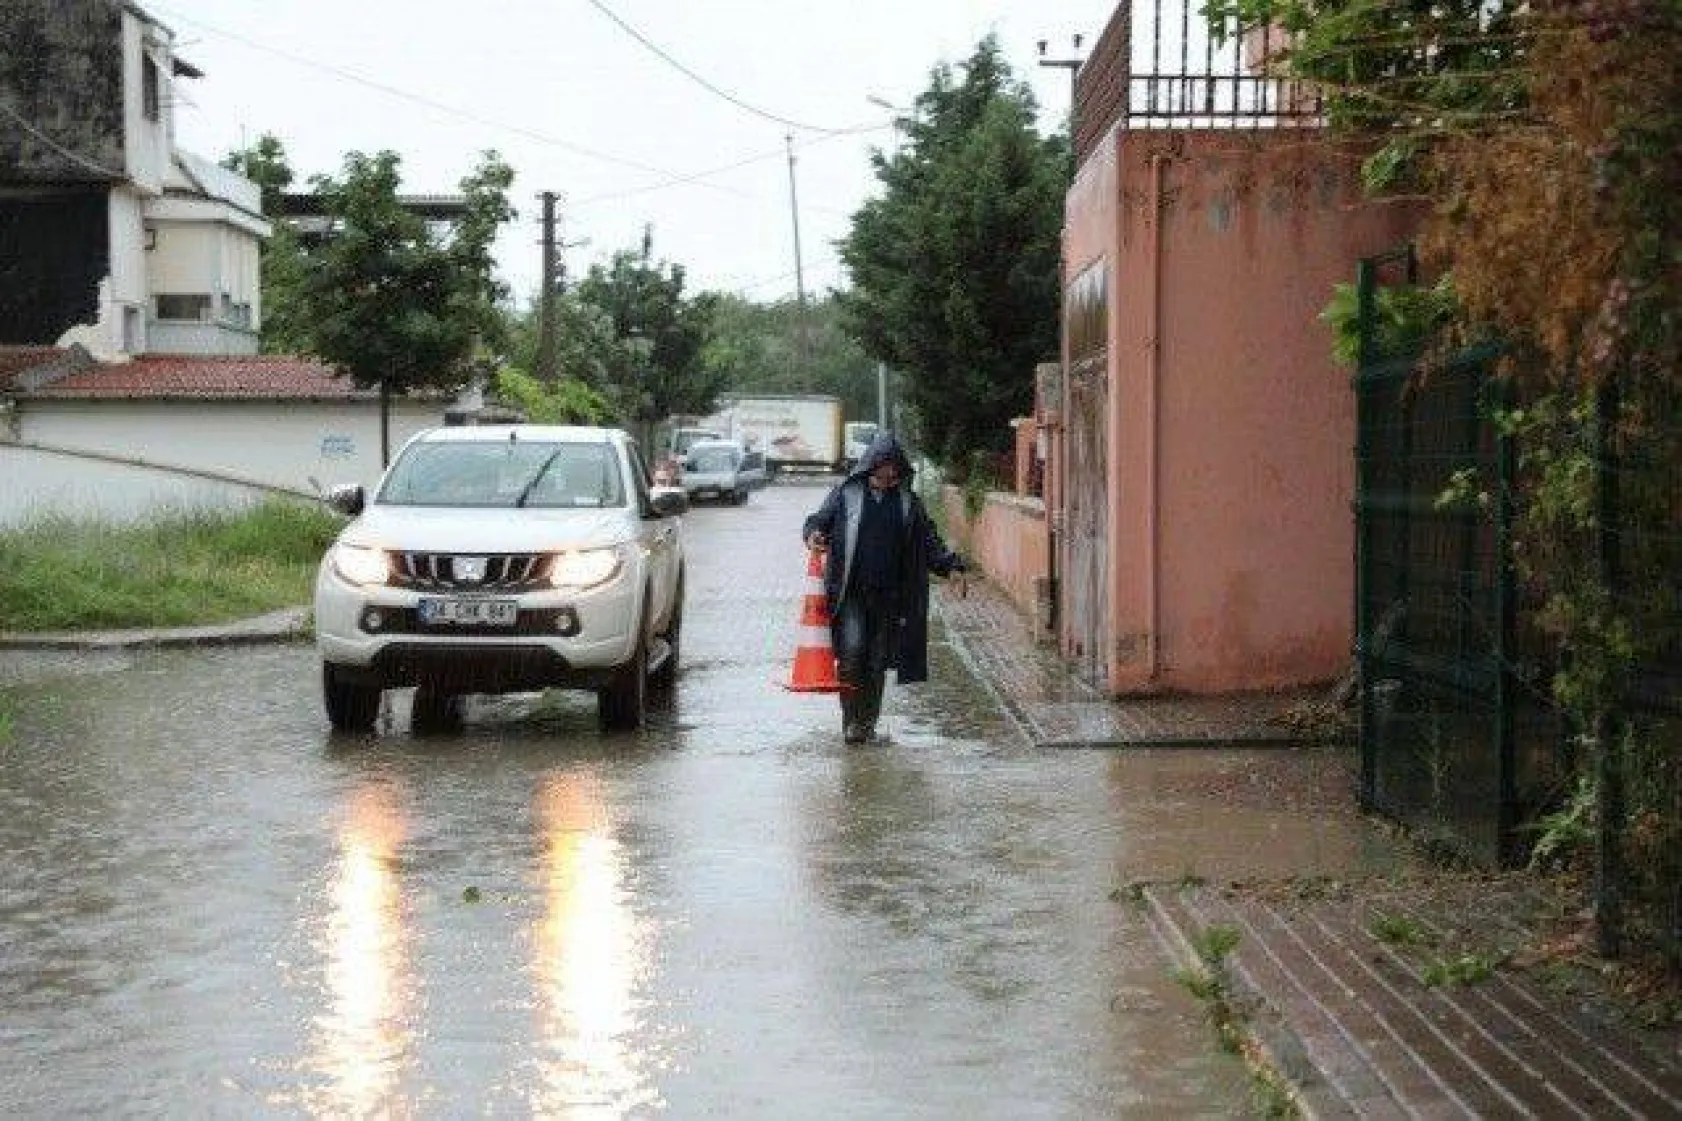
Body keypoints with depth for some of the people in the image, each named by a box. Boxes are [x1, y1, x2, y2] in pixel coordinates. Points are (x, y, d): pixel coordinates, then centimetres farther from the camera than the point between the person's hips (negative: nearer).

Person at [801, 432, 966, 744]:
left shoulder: (908, 502, 9)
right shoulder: (846, 494, 3)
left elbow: (928, 540, 8)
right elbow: (817, 521, 6)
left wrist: (949, 563, -8)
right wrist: (813, 535, -18)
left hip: (888, 596, 2)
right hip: (850, 592, -2)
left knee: (877, 661, 6)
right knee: (852, 651, -15)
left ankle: (868, 722, 18)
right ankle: (851, 720, -7)